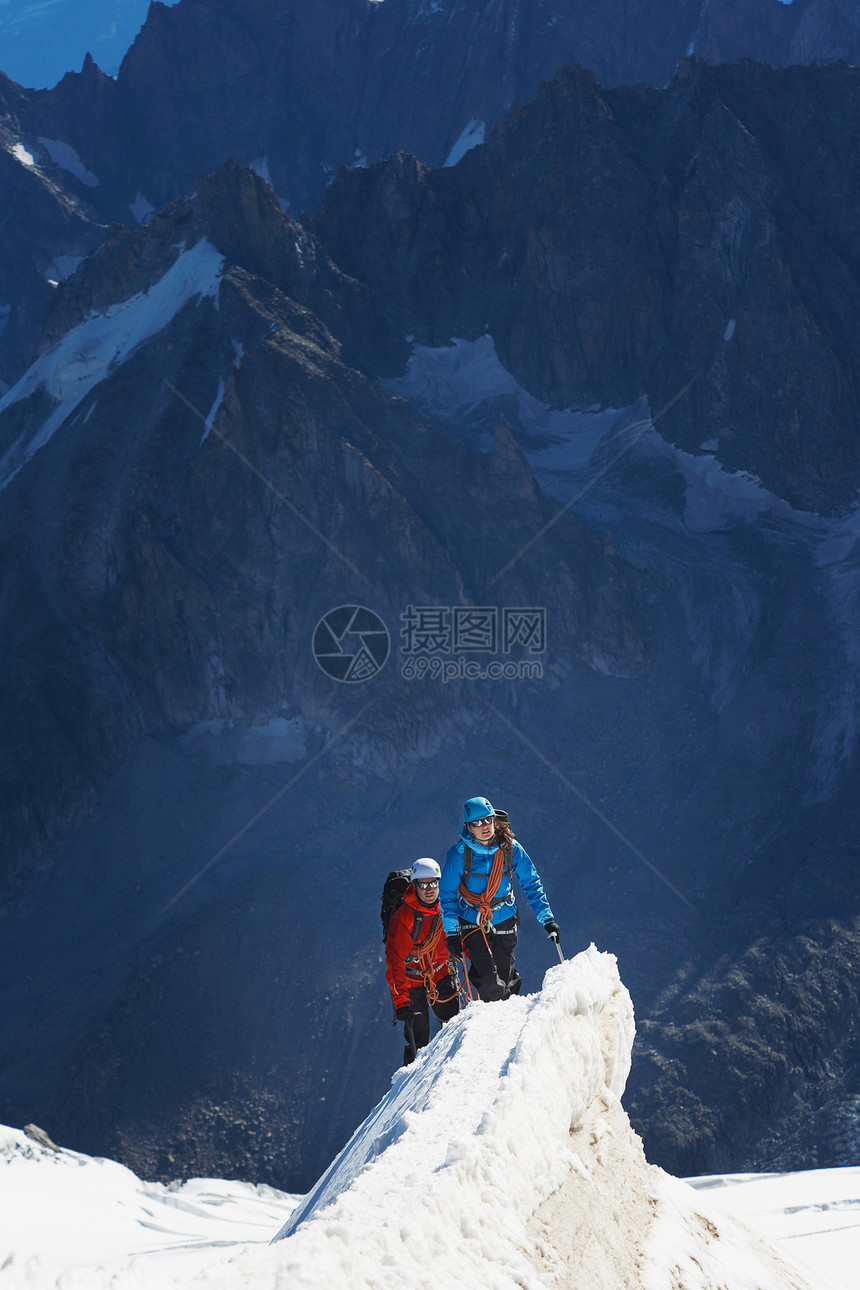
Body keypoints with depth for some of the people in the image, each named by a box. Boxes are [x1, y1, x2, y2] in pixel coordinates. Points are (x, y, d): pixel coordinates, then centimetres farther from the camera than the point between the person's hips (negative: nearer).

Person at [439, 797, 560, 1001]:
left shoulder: (510, 848, -7)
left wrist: (547, 918, -5)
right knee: (490, 982, -14)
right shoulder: (459, 853, -13)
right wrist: (451, 933, -8)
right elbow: (447, 894, -4)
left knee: (506, 979, 8)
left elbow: (531, 883, 2)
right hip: (472, 921, -2)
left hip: (504, 919, 2)